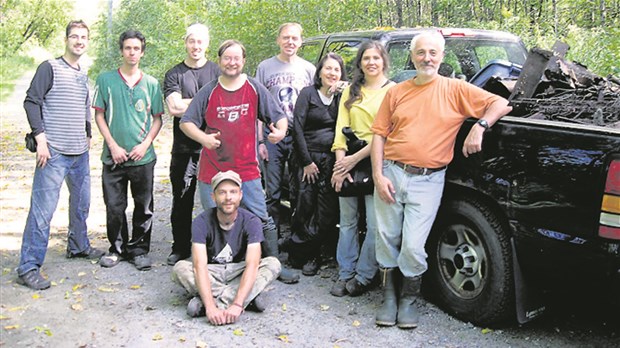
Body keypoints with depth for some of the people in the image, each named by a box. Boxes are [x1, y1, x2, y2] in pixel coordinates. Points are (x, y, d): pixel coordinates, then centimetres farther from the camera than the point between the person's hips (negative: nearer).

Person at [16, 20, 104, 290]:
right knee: (43, 210, -8)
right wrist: (40, 138, -15)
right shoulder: (50, 68, -5)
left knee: (81, 203, 18)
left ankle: (78, 246, 37)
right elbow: (31, 102, -9)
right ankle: (28, 268, -2)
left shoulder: (84, 75, 15)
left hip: (80, 153, 7)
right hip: (54, 153, -7)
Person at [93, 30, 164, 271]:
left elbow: (157, 119, 8)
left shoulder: (151, 84, 5)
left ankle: (139, 249, 20)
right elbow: (99, 115, 3)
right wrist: (113, 146, -6)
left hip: (143, 157, 1)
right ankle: (117, 248, 23)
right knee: (114, 207, 5)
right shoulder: (106, 80, 3)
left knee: (143, 208, 6)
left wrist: (145, 144, -6)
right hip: (114, 157, 0)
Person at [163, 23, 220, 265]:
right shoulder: (174, 74, 7)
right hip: (183, 147, 1)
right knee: (181, 200, 7)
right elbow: (174, 108, -8)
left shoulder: (217, 72, 7)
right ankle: (180, 248, 19)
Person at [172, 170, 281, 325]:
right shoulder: (202, 222, -19)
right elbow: (200, 265, -30)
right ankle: (248, 297, -29)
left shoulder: (251, 221, -18)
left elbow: (252, 265, -29)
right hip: (211, 272, 0)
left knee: (273, 264, -25)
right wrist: (210, 307, -43)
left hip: (238, 272, 1)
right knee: (180, 268, -29)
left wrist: (237, 304, -42)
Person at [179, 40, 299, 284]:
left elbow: (279, 116, 6)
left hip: (247, 170, 0)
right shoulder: (208, 92, 4)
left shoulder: (255, 89, 4)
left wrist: (280, 131, -16)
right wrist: (203, 137, -15)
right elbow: (186, 122, 4)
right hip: (212, 172, 1)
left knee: (263, 221, 1)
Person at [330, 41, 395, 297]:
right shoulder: (351, 91, 15)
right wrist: (341, 162, -4)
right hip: (348, 163, 4)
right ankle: (345, 274, 18)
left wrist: (356, 158, -11)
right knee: (347, 222, 9)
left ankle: (363, 276, 10)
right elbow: (341, 129, 9)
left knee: (375, 225, -4)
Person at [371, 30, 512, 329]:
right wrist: (378, 175, -3)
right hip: (390, 173, 3)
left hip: (428, 181, -3)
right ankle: (389, 298, 27)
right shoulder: (396, 92, 10)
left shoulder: (456, 89, 4)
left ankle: (409, 300, 17)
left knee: (413, 247, -8)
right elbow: (379, 134, 8)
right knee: (387, 240, 8)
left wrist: (479, 126, -15)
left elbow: (501, 104, 3)